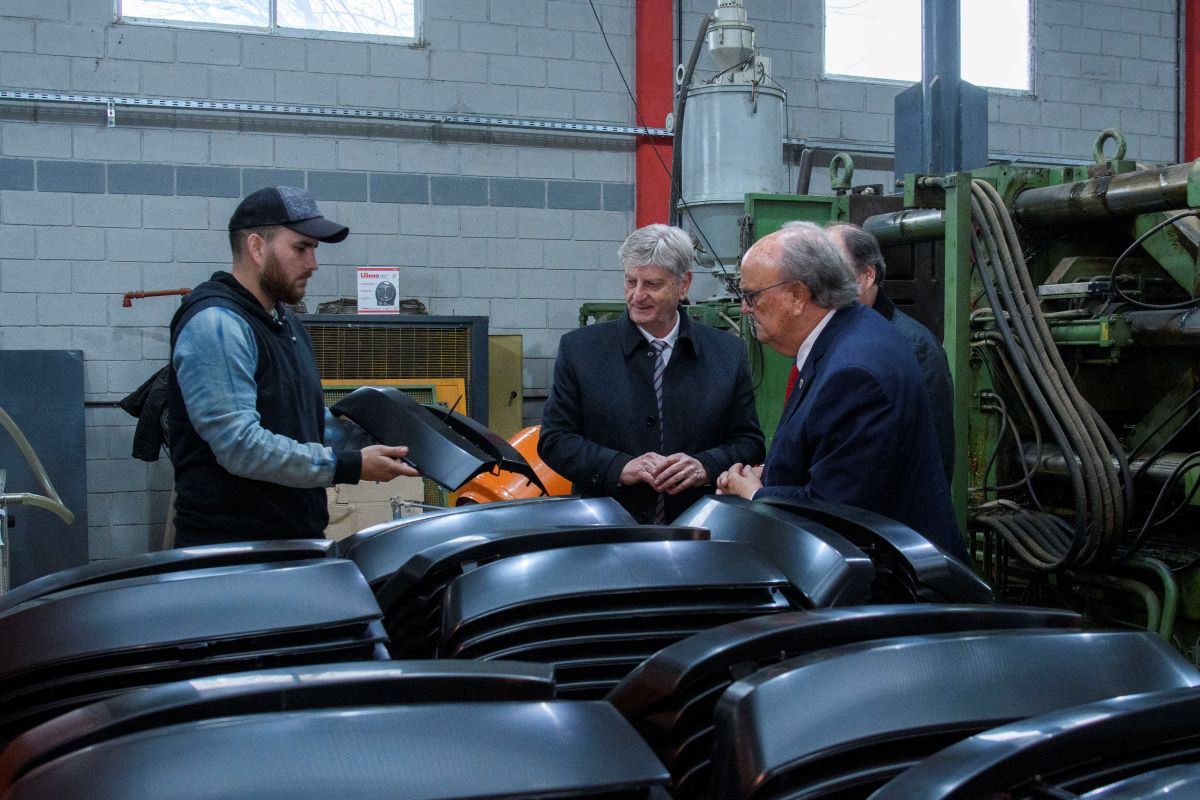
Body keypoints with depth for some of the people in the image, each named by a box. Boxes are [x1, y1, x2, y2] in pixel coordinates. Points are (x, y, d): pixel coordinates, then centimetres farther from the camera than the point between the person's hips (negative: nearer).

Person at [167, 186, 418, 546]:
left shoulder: (286, 323, 17)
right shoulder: (215, 324, -16)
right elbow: (240, 445, -25)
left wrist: (381, 442, 4)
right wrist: (351, 466, -23)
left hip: (300, 538, 9)